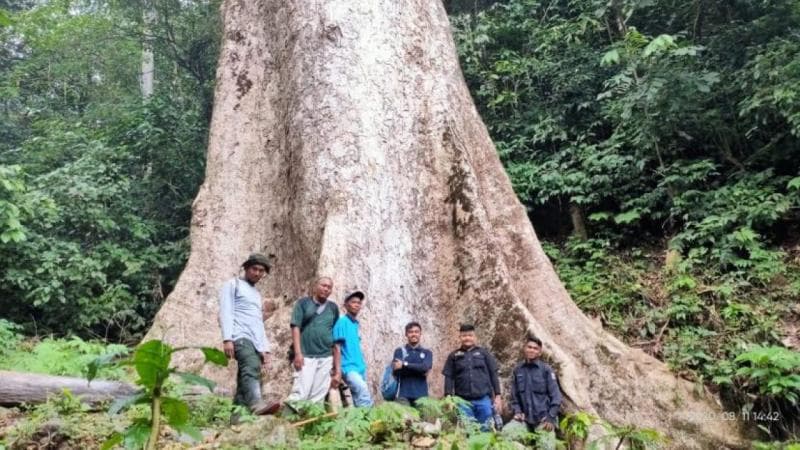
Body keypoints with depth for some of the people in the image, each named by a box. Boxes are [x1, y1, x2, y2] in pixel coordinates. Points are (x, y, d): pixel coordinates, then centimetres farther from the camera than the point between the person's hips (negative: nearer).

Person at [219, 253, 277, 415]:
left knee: (245, 380, -2)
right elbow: (225, 312, -3)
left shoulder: (257, 294, 32)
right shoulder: (233, 284, 10)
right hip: (240, 337, -8)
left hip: (255, 341, 8)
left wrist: (265, 349, 20)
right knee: (252, 367, -31)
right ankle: (256, 404, -49)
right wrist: (227, 339, -16)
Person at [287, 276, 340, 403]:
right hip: (305, 355, -3)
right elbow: (296, 327, -1)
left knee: (318, 397, 1)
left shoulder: (333, 308, 15)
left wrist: (336, 361, 13)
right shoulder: (303, 303, 6)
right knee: (300, 393, -14)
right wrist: (298, 353, -11)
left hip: (326, 357, 4)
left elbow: (336, 335, 16)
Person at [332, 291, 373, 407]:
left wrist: (363, 367, 17)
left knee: (358, 400, 8)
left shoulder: (356, 324, 16)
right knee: (364, 392, -26)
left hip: (360, 368, 8)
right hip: (348, 367, -8)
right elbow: (337, 348, -11)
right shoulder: (342, 322, -6)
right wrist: (338, 371, -18)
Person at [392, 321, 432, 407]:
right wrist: (420, 370, -7)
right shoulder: (399, 351, 10)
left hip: (421, 395, 1)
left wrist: (404, 365, -9)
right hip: (404, 395, -1)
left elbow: (425, 367, -7)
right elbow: (396, 371, -6)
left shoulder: (427, 353, 14)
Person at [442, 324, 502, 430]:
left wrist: (497, 396, 3)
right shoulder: (454, 356, 8)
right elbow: (449, 378, 4)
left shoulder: (483, 353, 9)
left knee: (486, 429, 4)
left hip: (483, 399, 0)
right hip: (463, 401, 0)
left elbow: (493, 374, 8)